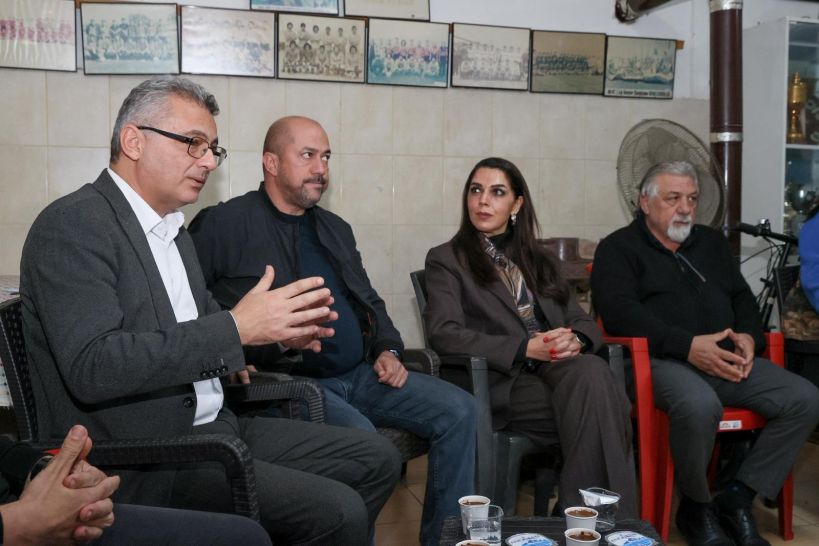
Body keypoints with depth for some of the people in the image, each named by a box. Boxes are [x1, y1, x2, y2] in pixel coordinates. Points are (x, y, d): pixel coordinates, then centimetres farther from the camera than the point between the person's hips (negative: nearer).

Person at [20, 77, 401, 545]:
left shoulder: (174, 229, 15)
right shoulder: (73, 225, -13)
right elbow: (91, 367, -24)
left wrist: (277, 328, 1)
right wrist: (236, 328, -25)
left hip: (211, 425, 9)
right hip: (142, 462, -9)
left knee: (377, 459, 6)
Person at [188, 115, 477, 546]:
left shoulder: (336, 229, 20)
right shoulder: (225, 224, -2)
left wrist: (387, 350, 8)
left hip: (359, 374, 7)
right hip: (290, 380, -7)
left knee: (458, 410, -7)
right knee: (360, 438, -33)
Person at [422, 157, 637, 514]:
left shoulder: (538, 260, 25)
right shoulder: (446, 260, 8)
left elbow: (580, 319, 17)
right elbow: (444, 334, -8)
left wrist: (575, 341, -10)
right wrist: (526, 348, -18)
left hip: (556, 368, 5)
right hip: (501, 382, -4)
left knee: (591, 372, -32)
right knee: (596, 402, -30)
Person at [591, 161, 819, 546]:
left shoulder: (711, 243, 25)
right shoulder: (619, 248, 5)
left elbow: (742, 297, 24)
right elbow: (619, 311, -11)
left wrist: (749, 336, -1)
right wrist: (688, 346, -20)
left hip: (727, 360, 7)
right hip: (664, 360, -6)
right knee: (700, 406, -37)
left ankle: (737, 499, -4)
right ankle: (696, 509, -9)